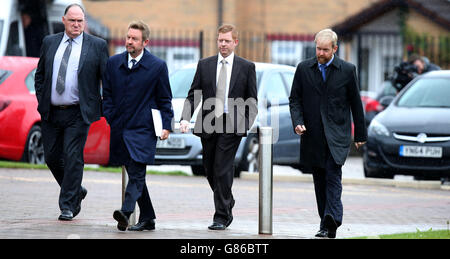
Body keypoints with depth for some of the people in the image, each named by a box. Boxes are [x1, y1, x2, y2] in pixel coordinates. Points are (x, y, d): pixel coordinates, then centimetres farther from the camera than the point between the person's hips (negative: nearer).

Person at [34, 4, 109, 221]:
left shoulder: (97, 46, 0)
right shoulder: (50, 42, 10)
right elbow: (40, 75, 16)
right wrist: (41, 101, 6)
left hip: (78, 114, -4)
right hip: (51, 113, 4)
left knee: (73, 157, -9)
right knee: (52, 157, 8)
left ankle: (68, 206, -3)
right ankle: (77, 192, 29)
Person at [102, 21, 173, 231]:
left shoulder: (157, 66, 1)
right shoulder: (113, 63, 10)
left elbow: (165, 100, 5)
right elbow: (107, 94, 15)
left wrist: (166, 125, -3)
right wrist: (110, 119, 3)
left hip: (143, 129, -5)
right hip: (120, 129, 5)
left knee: (137, 173, -17)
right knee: (135, 175, 10)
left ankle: (126, 212, -31)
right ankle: (147, 218, 18)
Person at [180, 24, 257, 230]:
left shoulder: (246, 67, 4)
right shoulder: (204, 65, 9)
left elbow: (252, 101, 6)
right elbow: (193, 95, 7)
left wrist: (247, 124, -5)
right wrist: (185, 119, -7)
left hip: (232, 126, -3)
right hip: (208, 126, 3)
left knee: (222, 170, -10)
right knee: (210, 171, 10)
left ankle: (221, 217, -5)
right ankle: (227, 207, 31)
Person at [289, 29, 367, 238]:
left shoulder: (347, 70, 2)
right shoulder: (303, 69, 7)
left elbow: (355, 103, 7)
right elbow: (295, 99, 9)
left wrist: (360, 135, 9)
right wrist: (297, 122, -9)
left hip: (337, 135, -3)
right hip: (312, 135, 3)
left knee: (333, 176, -16)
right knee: (319, 181, 8)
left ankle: (331, 224, -24)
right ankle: (326, 222, 16)